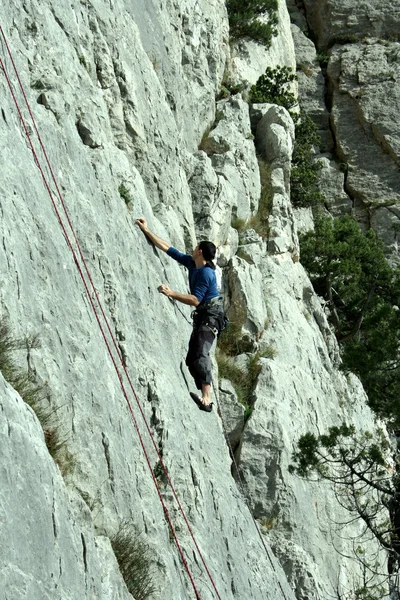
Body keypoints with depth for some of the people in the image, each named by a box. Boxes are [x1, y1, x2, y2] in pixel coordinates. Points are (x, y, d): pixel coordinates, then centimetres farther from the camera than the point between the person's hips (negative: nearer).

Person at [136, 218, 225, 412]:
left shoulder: (206, 273, -17)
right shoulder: (191, 263, 9)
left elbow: (195, 300, -23)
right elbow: (167, 248, 15)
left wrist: (171, 293, -23)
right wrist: (147, 231, 17)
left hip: (212, 314, -10)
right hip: (202, 315, 10)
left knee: (201, 353, -27)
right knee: (191, 359, 3)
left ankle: (207, 399, -38)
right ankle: (205, 398, -4)